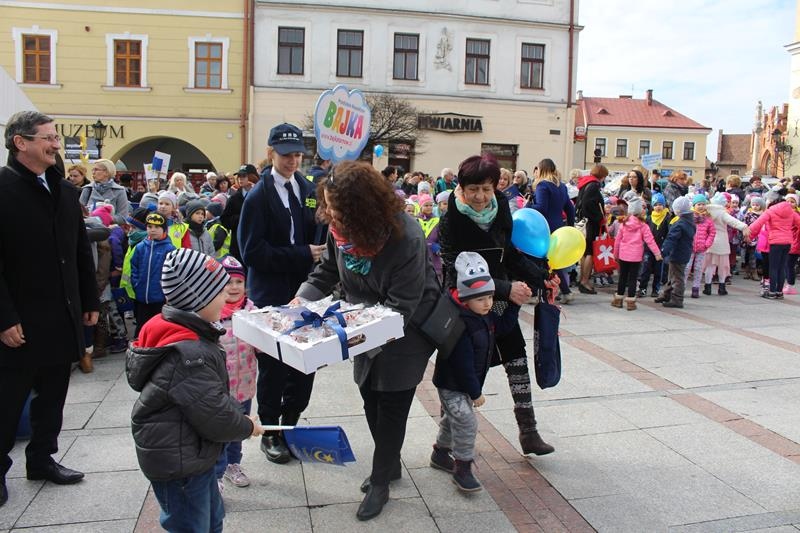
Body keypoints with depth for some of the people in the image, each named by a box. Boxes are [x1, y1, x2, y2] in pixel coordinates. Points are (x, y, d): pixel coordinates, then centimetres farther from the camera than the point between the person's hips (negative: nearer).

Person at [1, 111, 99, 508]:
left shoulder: (65, 190, 9)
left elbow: (82, 251, 14)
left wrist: (90, 302, 12)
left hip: (64, 317, 6)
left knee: (53, 395, 16)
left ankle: (42, 459, 33)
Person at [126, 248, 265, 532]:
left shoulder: (188, 336, 1)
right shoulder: (188, 355, -31)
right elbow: (214, 416, -26)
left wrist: (237, 414, 7)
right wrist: (247, 426, -9)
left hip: (192, 454, 10)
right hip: (177, 463, -10)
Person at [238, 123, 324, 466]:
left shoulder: (308, 189, 7)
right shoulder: (258, 196, -10)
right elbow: (253, 252, -16)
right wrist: (303, 256, -19)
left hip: (303, 291, 5)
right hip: (271, 296, -5)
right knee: (273, 367, 8)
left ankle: (290, 425, 31)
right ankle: (270, 434, 27)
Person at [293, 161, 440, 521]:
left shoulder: (405, 238, -31)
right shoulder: (340, 228, -13)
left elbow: (401, 306, -29)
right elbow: (326, 273, 0)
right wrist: (301, 299, -16)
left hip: (406, 330, -6)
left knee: (392, 404, 4)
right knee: (370, 397, 16)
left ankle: (381, 481, 23)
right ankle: (390, 464, 39)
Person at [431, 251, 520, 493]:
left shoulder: (485, 316, -2)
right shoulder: (460, 324, -29)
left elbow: (504, 326, 18)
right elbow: (462, 363, -27)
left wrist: (514, 303, 5)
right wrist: (475, 392, -20)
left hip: (468, 383, 9)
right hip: (452, 384, -9)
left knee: (452, 418, 22)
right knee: (466, 421, -12)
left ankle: (440, 454, 41)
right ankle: (462, 468, 1)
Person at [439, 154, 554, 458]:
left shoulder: (500, 212, -4)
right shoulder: (452, 220, -19)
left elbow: (511, 255, 5)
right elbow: (458, 271, -26)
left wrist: (541, 277, -11)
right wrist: (506, 289, -32)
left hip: (499, 298, 5)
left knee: (517, 357, 5)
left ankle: (528, 432, 18)